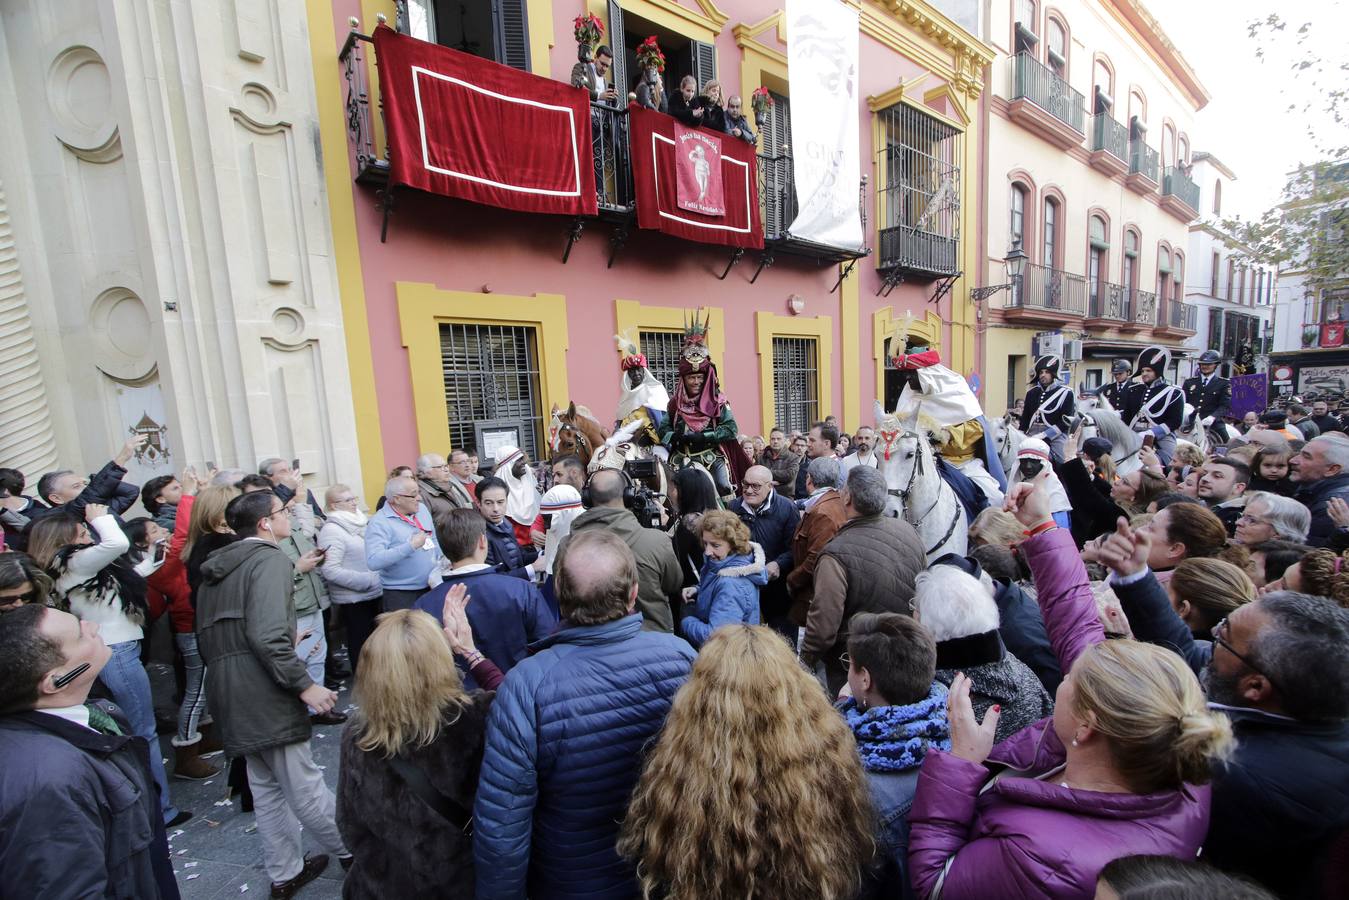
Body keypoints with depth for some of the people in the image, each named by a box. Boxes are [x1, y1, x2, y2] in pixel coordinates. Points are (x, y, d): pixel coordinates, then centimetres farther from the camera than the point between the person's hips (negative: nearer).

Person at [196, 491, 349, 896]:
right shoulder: (270, 559, -13)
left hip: (229, 691, 9)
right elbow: (267, 634, -24)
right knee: (304, 786, 4)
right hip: (263, 692, -9)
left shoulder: (217, 565, 16)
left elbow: (207, 634, 20)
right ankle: (354, 851, 19)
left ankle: (284, 874, 31)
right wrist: (305, 684, -18)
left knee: (266, 788, 19)